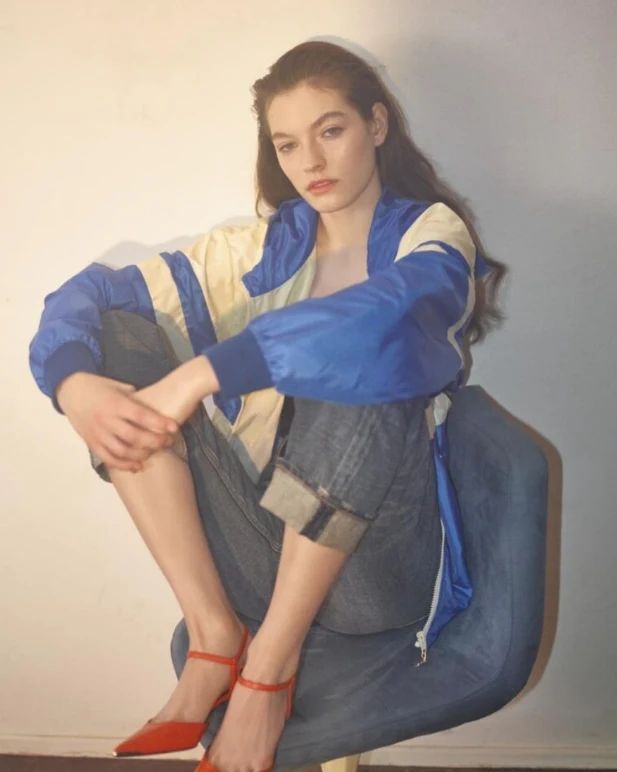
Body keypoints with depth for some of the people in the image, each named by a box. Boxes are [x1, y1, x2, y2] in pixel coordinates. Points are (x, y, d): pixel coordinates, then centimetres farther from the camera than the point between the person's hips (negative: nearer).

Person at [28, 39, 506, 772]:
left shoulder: (433, 234, -1)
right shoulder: (261, 249, 8)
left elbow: (381, 316, -27)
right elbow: (89, 293, 2)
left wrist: (204, 372, -30)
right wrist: (74, 384, -19)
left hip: (371, 556, -3)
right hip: (265, 547, 4)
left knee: (360, 357, -31)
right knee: (117, 336, -8)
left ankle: (270, 664, -17)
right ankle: (213, 633, -12)